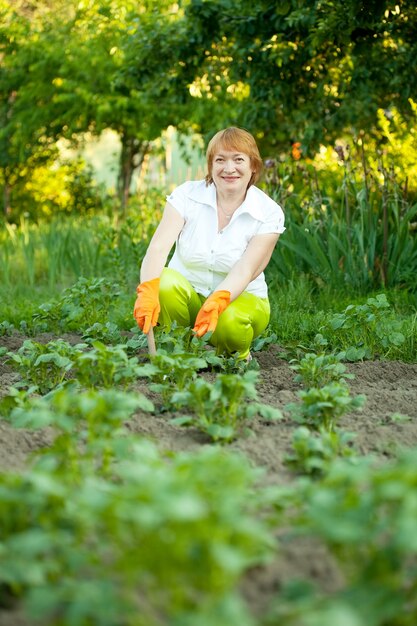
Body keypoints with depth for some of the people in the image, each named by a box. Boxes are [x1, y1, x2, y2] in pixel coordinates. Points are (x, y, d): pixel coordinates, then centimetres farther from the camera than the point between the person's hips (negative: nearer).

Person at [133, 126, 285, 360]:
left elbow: (244, 271, -23)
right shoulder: (187, 195, -9)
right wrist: (148, 289, -43)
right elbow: (159, 247, -22)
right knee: (165, 282, -33)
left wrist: (217, 302, -44)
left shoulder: (269, 213, -11)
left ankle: (238, 356, 1)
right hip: (188, 293, 1)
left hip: (240, 298, -1)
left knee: (230, 322, -36)